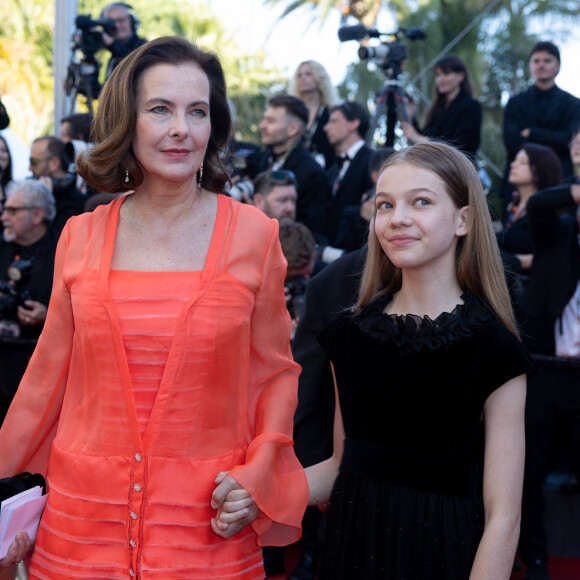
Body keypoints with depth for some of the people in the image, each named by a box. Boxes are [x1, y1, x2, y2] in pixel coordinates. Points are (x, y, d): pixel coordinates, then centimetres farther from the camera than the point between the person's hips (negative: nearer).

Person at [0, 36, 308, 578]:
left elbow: (276, 372, 4)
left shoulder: (254, 235, -2)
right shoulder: (80, 238, 3)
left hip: (207, 525, -1)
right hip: (84, 514, 2)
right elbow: (48, 376, 9)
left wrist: (257, 473, -10)